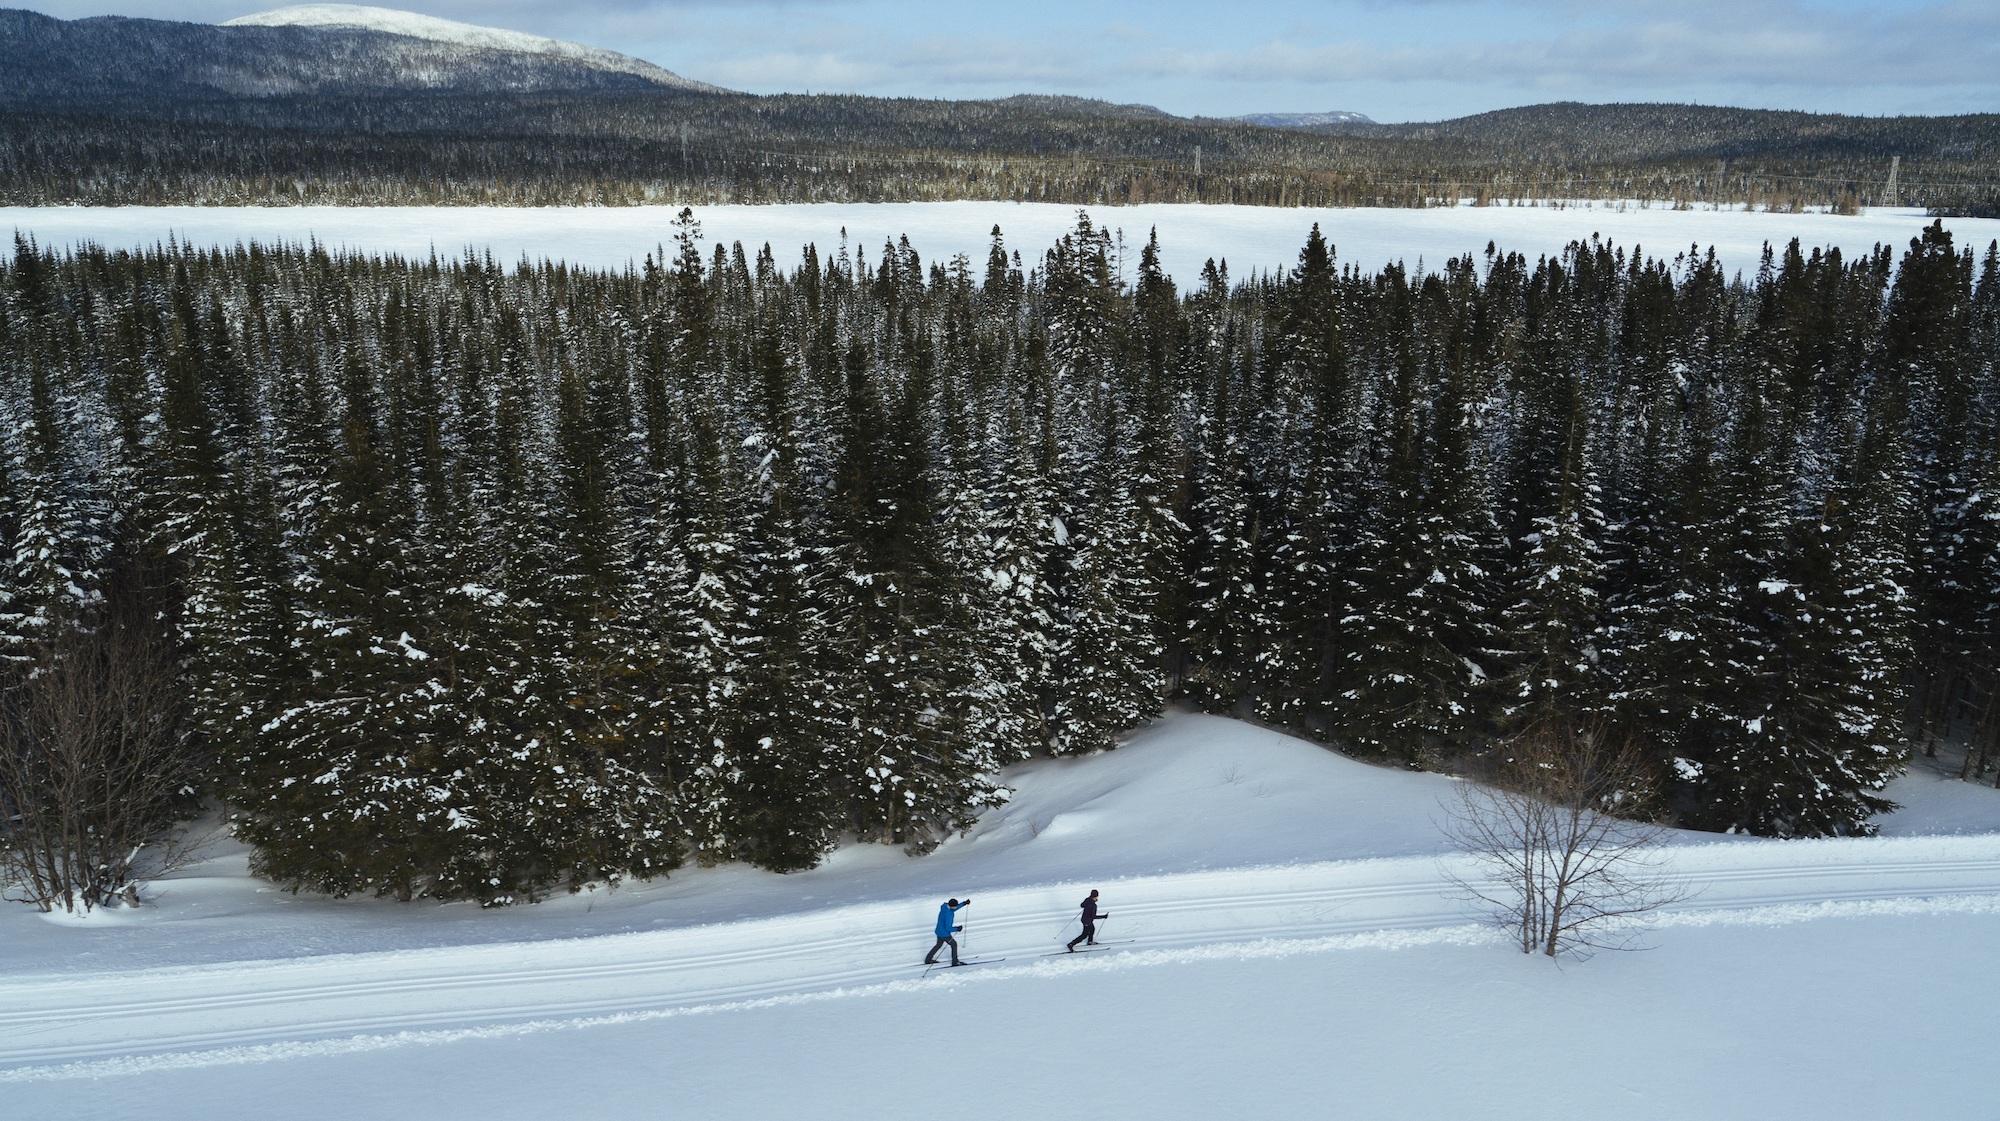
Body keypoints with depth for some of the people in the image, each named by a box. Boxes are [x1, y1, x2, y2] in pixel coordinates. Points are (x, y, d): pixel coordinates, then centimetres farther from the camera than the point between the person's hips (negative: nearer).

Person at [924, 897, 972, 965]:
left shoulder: (945, 907, -8)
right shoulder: (948, 915, -34)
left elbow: (954, 909, 13)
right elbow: (948, 928, -31)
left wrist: (964, 903, 7)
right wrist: (957, 929, -18)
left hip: (939, 931, 8)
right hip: (944, 934, -8)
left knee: (939, 945, 27)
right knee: (954, 944, 14)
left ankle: (928, 959, 35)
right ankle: (955, 962, 26)